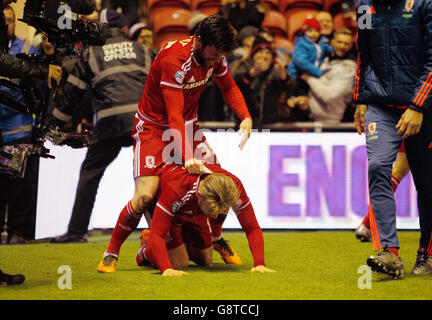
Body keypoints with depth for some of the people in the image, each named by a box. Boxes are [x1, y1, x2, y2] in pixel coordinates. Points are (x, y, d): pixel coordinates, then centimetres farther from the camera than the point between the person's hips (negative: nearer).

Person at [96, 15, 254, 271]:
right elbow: (174, 115, -33)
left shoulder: (214, 55, -8)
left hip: (188, 126, 7)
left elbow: (229, 87, 11)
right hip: (154, 127, -6)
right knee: (145, 197, -20)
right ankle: (111, 253, -4)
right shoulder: (173, 60, -30)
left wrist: (246, 118, -7)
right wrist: (187, 158, -42)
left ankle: (216, 238, 22)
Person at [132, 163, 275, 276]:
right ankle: (147, 249, 16)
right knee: (179, 263, -14)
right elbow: (156, 234, -45)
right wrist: (167, 269, -59)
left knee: (205, 261, 8)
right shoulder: (175, 188, -47)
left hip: (194, 211, 5)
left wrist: (259, 264, -43)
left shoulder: (234, 187, -36)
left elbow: (252, 228, -29)